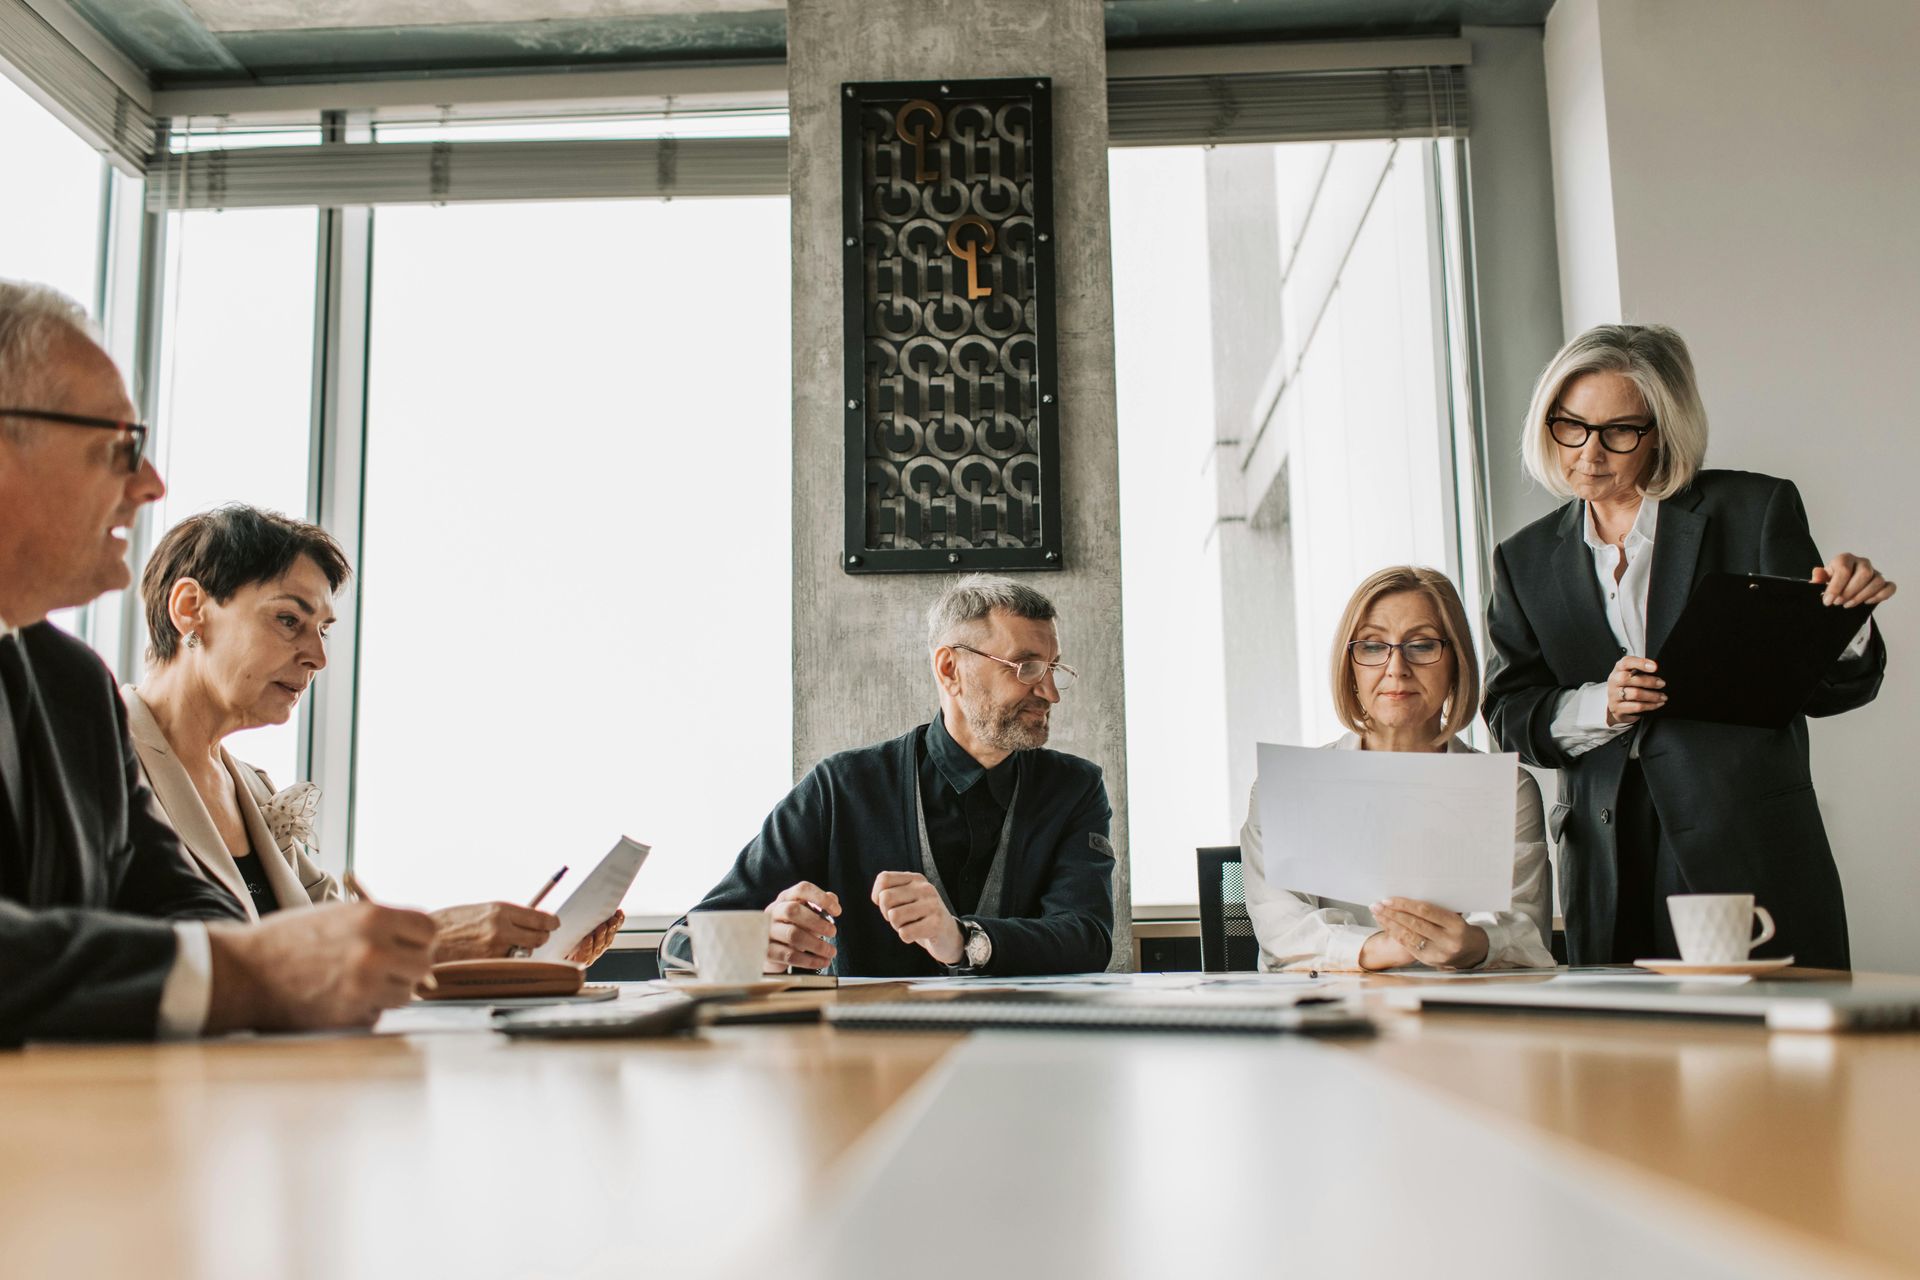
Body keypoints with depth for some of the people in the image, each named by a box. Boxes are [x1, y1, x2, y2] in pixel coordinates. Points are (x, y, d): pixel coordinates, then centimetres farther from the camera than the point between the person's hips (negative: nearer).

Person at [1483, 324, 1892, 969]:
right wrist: (1600, 707, -14)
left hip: (1751, 853, -2)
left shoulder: (1753, 509, 2)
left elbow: (1824, 689, 1)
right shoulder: (1527, 559, 10)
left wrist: (1844, 621, -20)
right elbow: (1510, 714, 4)